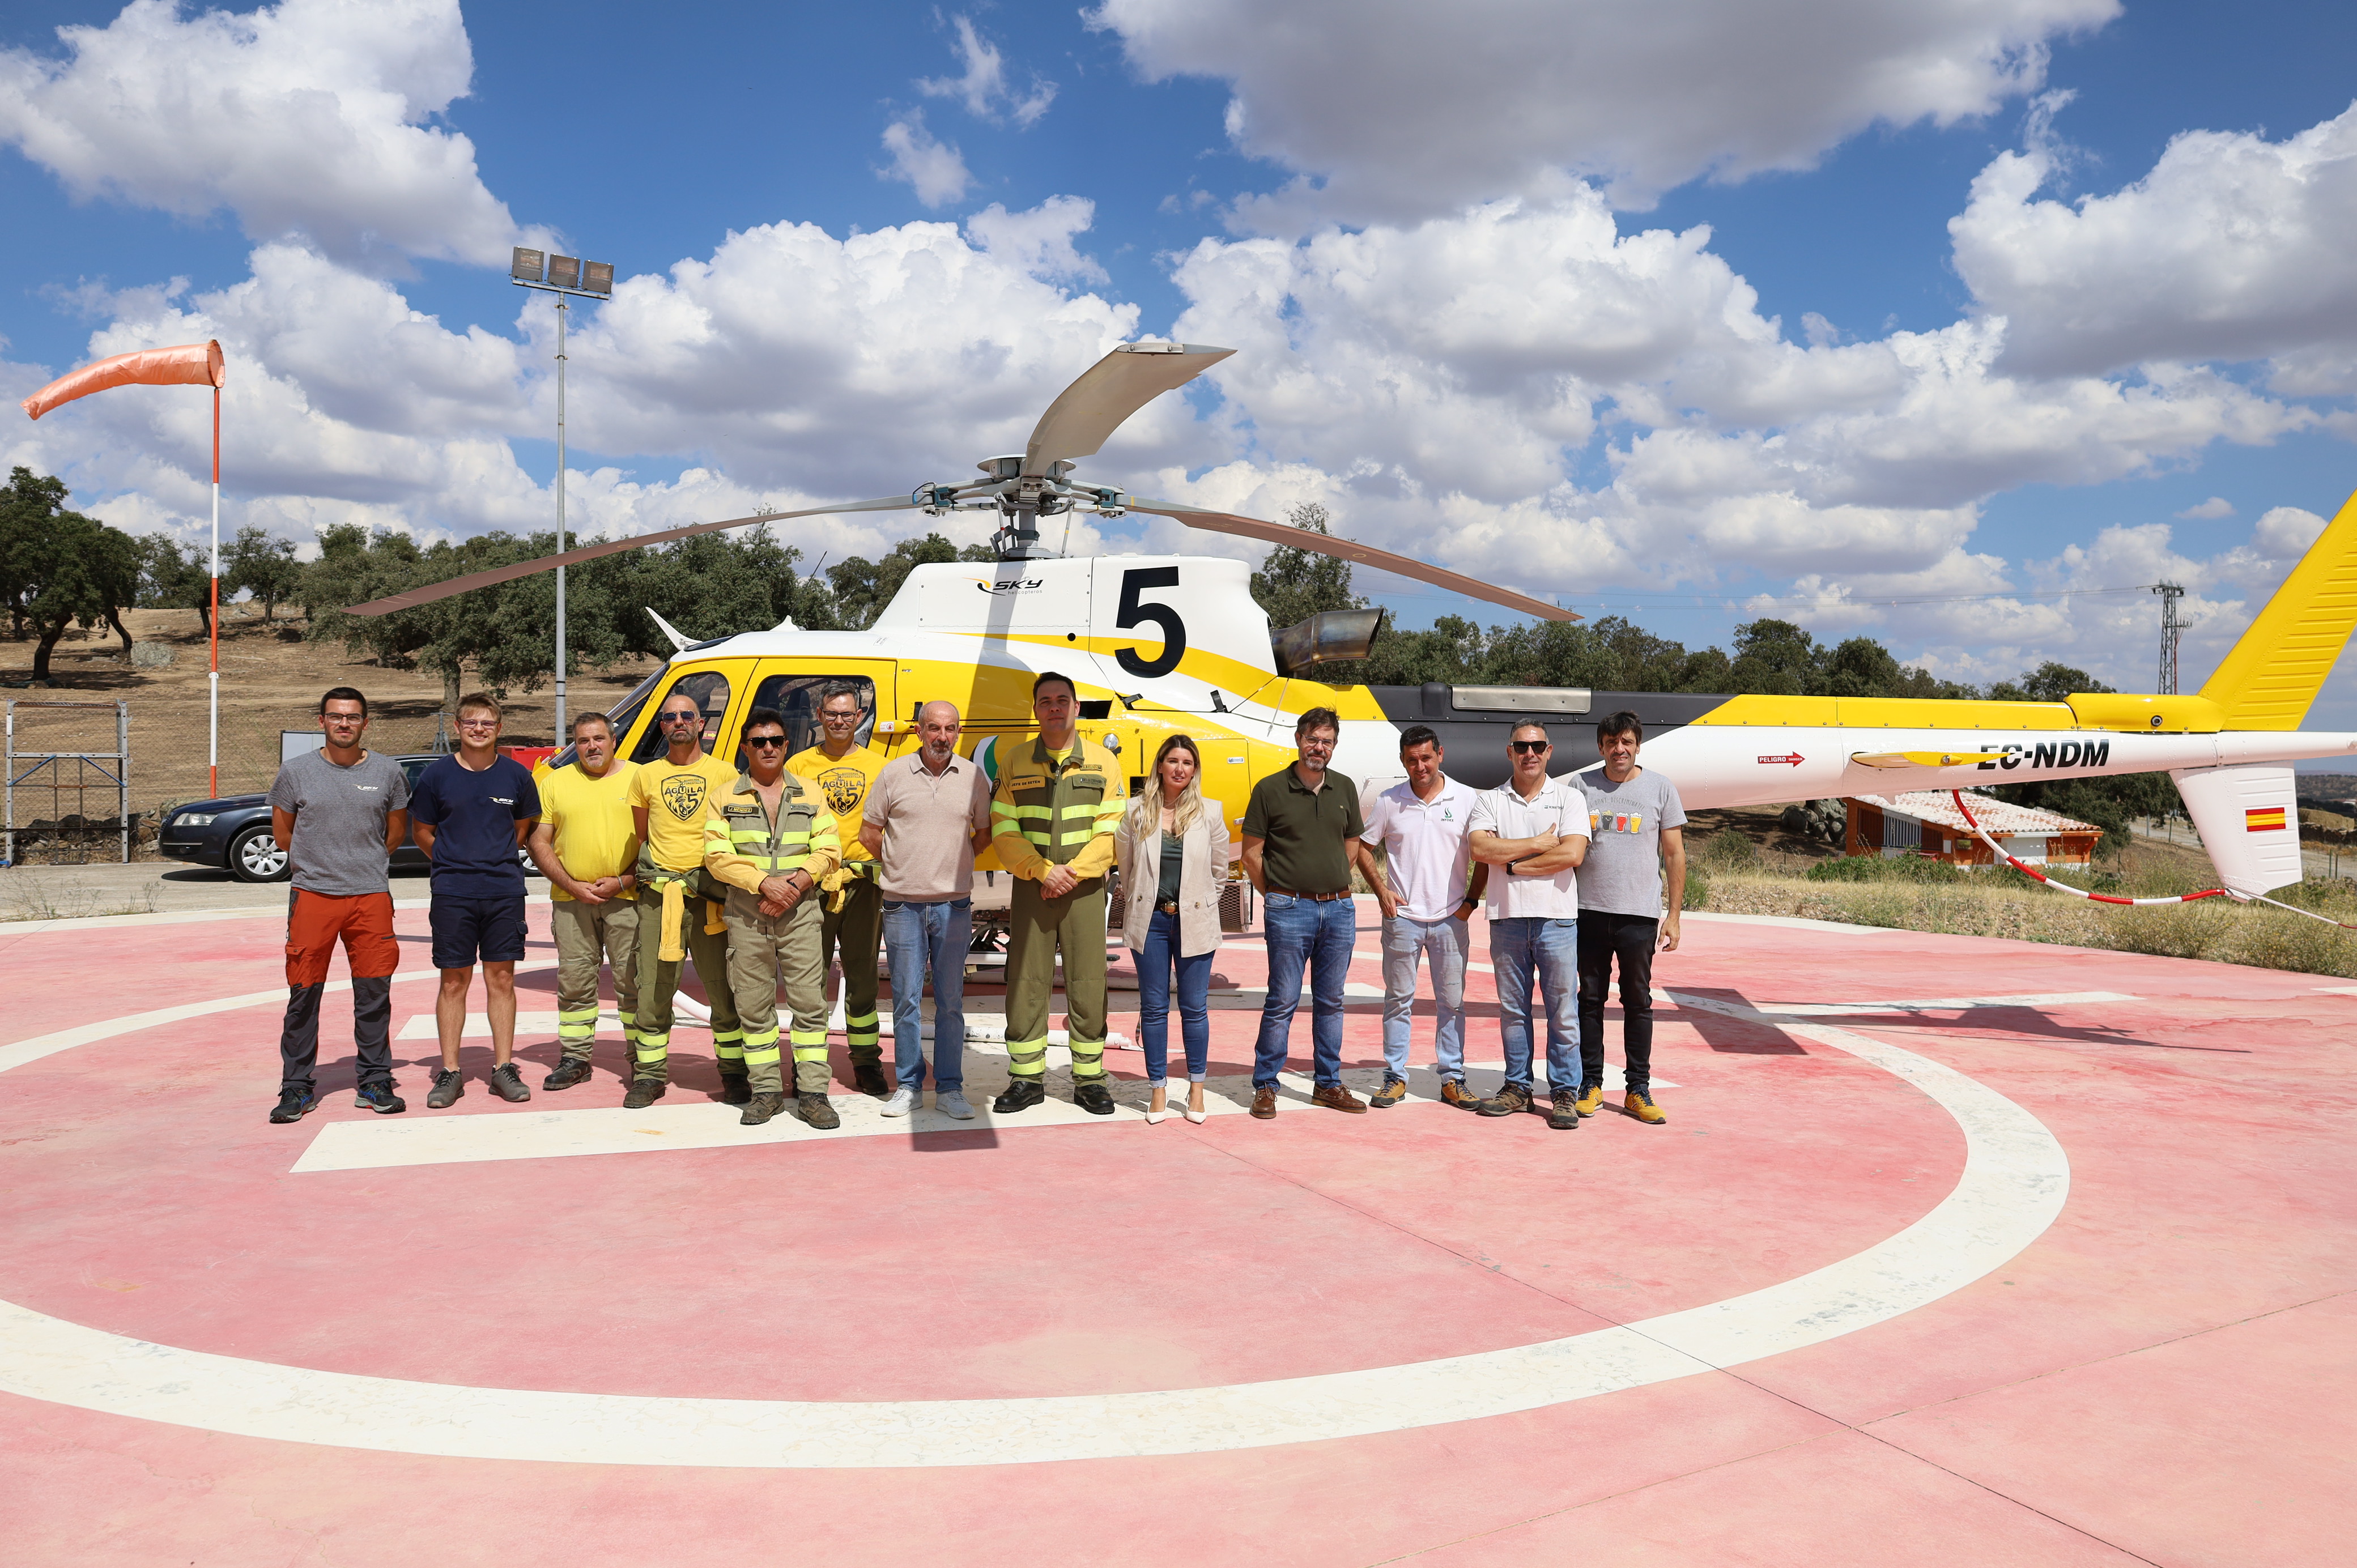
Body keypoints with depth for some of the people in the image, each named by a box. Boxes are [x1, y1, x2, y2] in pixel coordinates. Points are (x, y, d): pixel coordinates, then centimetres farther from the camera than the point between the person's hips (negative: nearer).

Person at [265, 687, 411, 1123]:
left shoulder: (387, 771, 6)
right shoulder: (295, 771, 3)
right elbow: (282, 834, 13)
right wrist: (319, 862, 13)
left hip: (371, 895, 1)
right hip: (312, 896, -1)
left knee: (374, 994, 3)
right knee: (303, 994, 1)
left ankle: (375, 1084, 14)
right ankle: (297, 1088, 12)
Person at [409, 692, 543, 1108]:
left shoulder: (516, 775, 3)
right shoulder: (437, 775, 1)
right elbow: (422, 831, 11)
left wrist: (497, 858, 9)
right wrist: (454, 862, 5)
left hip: (505, 890, 1)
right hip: (452, 893, -1)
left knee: (502, 979, 5)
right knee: (454, 981, 3)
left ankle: (503, 1067, 14)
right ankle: (450, 1073, 11)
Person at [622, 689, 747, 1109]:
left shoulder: (723, 774, 5)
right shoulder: (646, 775, 11)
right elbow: (641, 835, 20)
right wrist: (654, 872, 10)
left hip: (709, 896, -2)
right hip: (658, 896, 2)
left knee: (722, 988, 1)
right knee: (653, 990, 3)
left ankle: (734, 1074, 11)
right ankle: (649, 1075, 13)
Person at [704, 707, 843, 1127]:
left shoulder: (809, 795, 11)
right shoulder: (725, 799, 7)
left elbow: (828, 850, 3)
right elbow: (717, 856, -4)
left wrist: (799, 880, -14)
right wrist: (765, 883, -16)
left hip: (800, 913, 0)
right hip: (746, 916, 0)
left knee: (810, 1001, -4)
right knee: (753, 1005, 4)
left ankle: (812, 1092, 1)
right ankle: (765, 1090, 15)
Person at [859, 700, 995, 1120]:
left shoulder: (973, 777, 4)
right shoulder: (893, 774, 1)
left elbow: (984, 834, 15)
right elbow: (868, 833, 8)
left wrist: (953, 865, 9)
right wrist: (901, 867, 10)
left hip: (954, 905, 0)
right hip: (902, 905, 0)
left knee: (950, 999, 4)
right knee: (906, 998, 5)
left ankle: (949, 1088, 12)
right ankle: (908, 1085, 15)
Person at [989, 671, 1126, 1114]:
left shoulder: (1104, 762, 4)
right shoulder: (1015, 762, 6)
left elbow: (1110, 831, -2)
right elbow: (1003, 829, 0)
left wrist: (1073, 872, -13)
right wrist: (1042, 871, -12)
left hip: (1085, 889, -1)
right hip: (1031, 889, 1)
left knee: (1088, 985, 2)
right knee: (1026, 983, 3)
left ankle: (1089, 1079, 13)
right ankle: (1026, 1079, 14)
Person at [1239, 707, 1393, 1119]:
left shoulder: (1345, 789, 11)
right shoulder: (1271, 789, -2)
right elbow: (1252, 854, 0)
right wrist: (1280, 895, 0)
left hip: (1340, 908, 4)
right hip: (1290, 910, -4)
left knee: (1330, 1002, 11)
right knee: (1282, 1002, -2)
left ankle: (1329, 1085, 21)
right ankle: (1264, 1086, 8)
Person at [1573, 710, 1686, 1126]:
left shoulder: (1660, 788, 4)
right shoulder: (1581, 788, 6)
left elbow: (1675, 855, 6)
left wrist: (1674, 915, 1)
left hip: (1640, 913, -1)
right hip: (1589, 910, 1)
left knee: (1638, 1001, 5)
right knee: (1590, 998, 6)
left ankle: (1638, 1090, 13)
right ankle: (1590, 1084, 16)